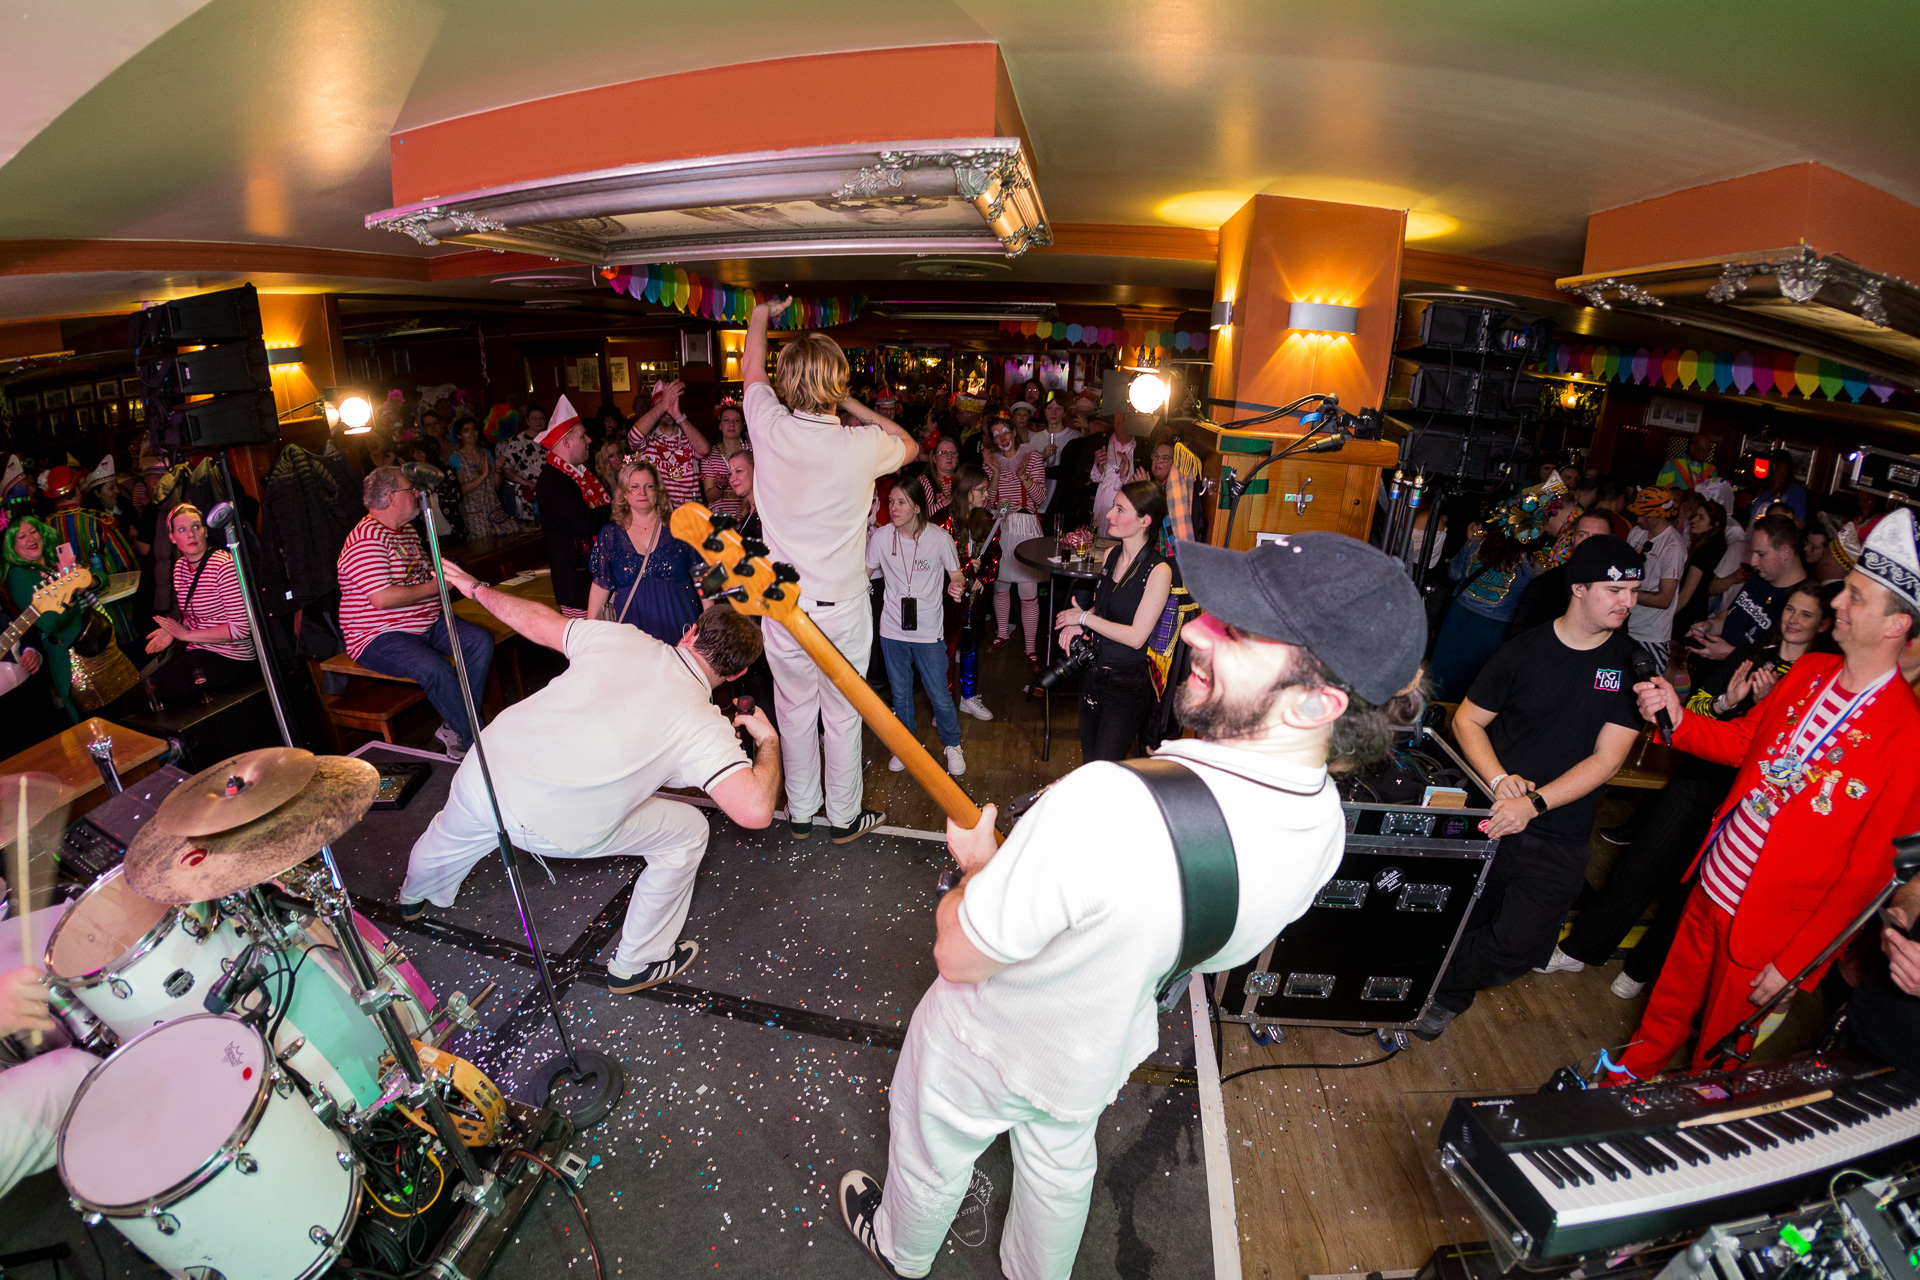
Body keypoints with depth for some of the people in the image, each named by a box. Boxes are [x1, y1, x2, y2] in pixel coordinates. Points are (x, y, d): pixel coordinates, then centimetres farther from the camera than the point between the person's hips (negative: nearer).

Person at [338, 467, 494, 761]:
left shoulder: (408, 530, 15)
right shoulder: (366, 538, -17)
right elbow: (382, 598, -26)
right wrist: (434, 587, -14)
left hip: (426, 623, 9)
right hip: (379, 636, -9)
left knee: (481, 640, -12)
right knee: (432, 668, -34)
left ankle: (454, 729, -11)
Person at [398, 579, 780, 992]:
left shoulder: (621, 637, -1)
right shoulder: (705, 727, -14)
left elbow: (537, 620, 13)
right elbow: (756, 810, -24)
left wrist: (477, 588, 31)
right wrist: (768, 742, -6)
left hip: (482, 771, 6)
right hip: (549, 825, -5)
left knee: (451, 835, 40)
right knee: (688, 832, 14)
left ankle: (414, 895, 76)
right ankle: (637, 963, 28)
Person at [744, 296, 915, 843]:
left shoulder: (770, 429, -10)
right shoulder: (860, 446, -17)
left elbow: (751, 367, 13)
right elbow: (910, 445, 8)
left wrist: (762, 312, 29)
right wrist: (854, 405, 5)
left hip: (783, 603, 3)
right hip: (841, 605, -2)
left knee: (795, 711, 18)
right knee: (842, 715, 13)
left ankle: (800, 811, 35)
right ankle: (845, 817, 30)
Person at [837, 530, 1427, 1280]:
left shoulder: (1106, 805, -47)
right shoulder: (1322, 822, -20)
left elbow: (959, 958, -32)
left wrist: (978, 865, -12)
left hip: (986, 1047, -5)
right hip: (1100, 1055, 5)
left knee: (931, 1156, 30)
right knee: (1060, 1162, 36)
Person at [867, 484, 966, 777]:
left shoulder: (939, 538, -12)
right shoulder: (880, 537, -7)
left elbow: (956, 575, -1)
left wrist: (956, 586, -25)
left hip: (929, 631, -2)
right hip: (892, 629, 2)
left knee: (939, 696, 5)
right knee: (900, 693, 17)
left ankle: (952, 745, 31)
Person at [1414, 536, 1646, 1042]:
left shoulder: (1634, 664, -2)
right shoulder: (1526, 650, -2)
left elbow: (1607, 758, -8)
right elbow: (1467, 720, 4)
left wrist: (1534, 802, -20)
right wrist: (1499, 778, -14)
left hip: (1557, 836, 0)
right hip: (1492, 815, 0)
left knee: (1520, 944, -5)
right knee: (1461, 923, 6)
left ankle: (1440, 988, 22)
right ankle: (1450, 993, 35)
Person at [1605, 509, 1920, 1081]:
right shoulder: (1809, 670, -2)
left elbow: (1868, 874, -18)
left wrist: (1792, 963, -14)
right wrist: (1678, 719, -7)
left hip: (1767, 929, -5)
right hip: (1712, 886, 5)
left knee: (1718, 1050, 17)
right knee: (1668, 1006, 24)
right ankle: (1628, 1078, 46)